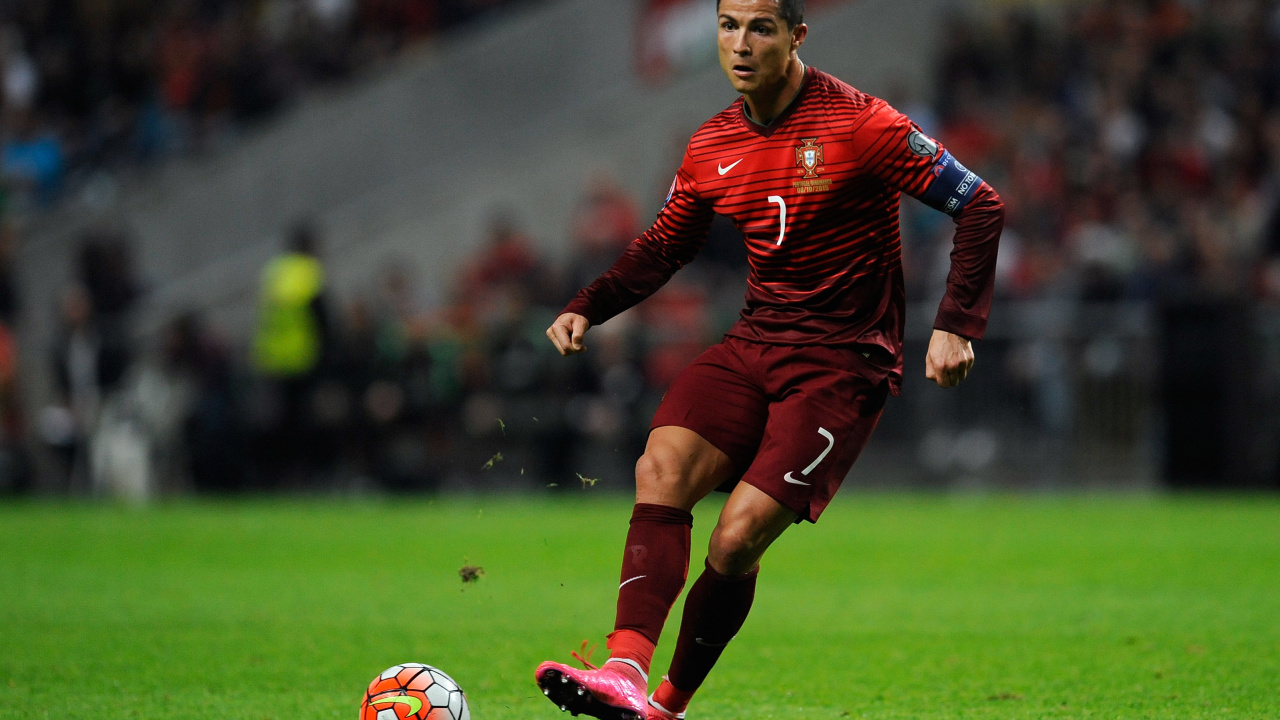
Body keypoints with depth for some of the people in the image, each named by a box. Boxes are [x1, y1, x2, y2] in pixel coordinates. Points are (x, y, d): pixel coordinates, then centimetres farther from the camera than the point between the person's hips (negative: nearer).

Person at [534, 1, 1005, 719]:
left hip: (845, 362, -6)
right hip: (754, 343, 6)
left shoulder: (859, 124, -12)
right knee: (662, 467, -22)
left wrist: (956, 327, -17)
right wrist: (587, 309, 7)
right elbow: (663, 246, 22)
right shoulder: (713, 147, 7)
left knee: (736, 542, -17)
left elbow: (982, 208, -10)